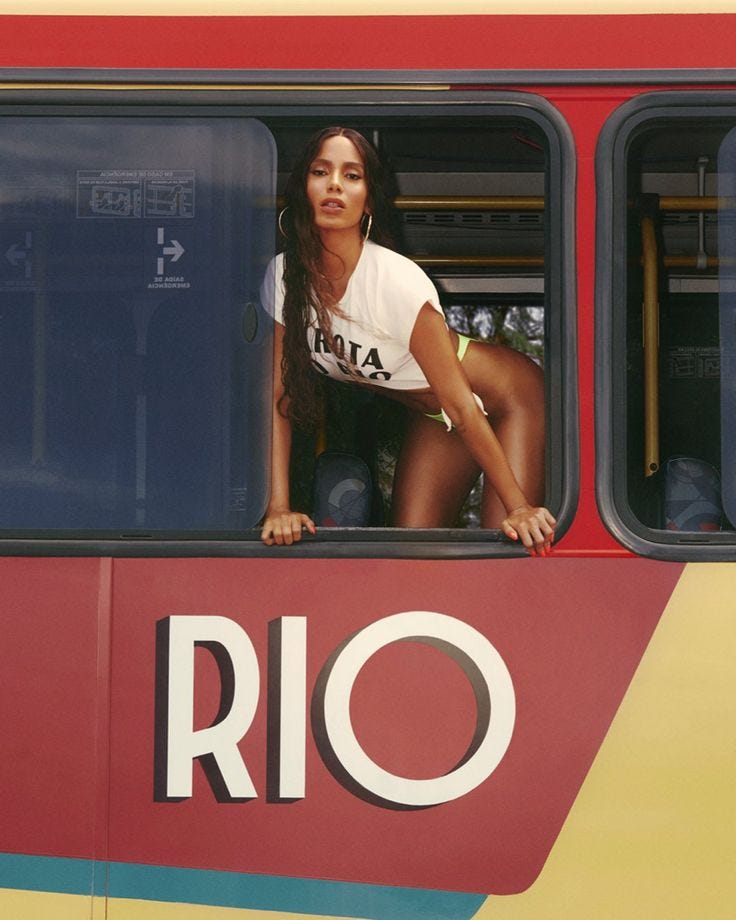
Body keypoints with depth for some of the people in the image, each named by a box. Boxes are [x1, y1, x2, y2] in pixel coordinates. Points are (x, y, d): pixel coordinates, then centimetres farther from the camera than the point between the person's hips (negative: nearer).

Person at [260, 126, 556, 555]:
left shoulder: (397, 281, -31)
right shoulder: (285, 277, -16)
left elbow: (461, 406, -26)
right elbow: (278, 397, -11)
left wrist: (518, 507, -23)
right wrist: (279, 508, -21)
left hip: (505, 396, -5)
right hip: (433, 417, 5)